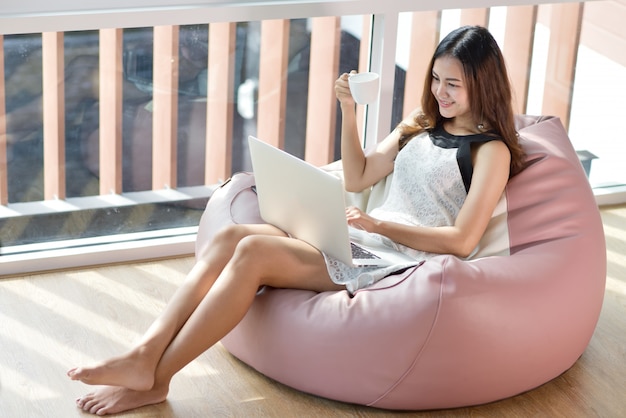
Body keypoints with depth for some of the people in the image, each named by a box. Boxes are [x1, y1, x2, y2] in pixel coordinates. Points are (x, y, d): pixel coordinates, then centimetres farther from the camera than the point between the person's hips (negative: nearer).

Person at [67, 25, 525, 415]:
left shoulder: (491, 150, -2)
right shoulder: (423, 123, 21)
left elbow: (461, 240, -12)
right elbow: (357, 178, 22)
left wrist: (377, 223, -17)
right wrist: (349, 111, 9)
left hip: (397, 259, -8)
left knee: (254, 251, -27)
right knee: (231, 236, -18)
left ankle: (154, 377, -25)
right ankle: (145, 355, -29)